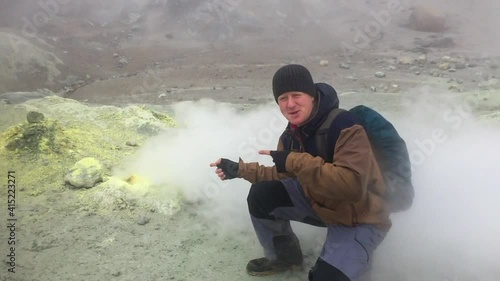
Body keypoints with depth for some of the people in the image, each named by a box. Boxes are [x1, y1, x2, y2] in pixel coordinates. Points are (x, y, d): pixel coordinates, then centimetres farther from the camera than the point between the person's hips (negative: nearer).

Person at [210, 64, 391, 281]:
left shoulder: (346, 127, -29)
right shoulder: (292, 134, -4)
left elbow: (353, 186, -41)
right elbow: (284, 174, 11)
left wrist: (297, 161, -38)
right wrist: (240, 169, 4)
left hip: (360, 217, -7)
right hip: (319, 202, 7)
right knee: (261, 195, -6)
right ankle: (285, 257, 15)